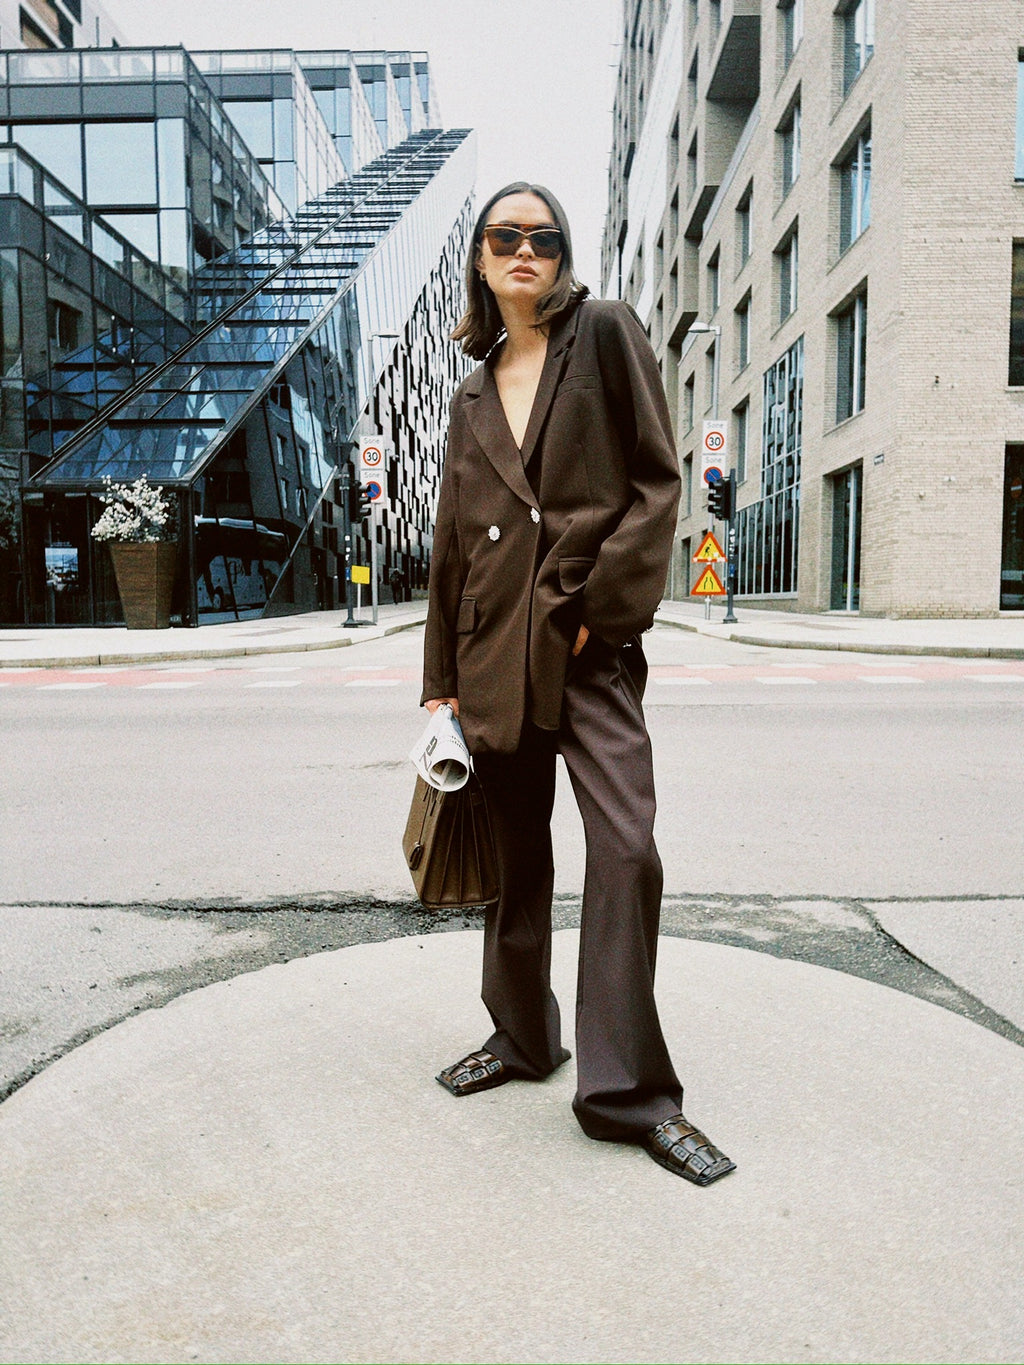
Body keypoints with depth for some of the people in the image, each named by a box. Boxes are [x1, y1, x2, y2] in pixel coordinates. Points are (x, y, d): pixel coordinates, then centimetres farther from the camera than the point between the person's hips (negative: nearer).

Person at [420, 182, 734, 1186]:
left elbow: (656, 479, -2)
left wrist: (606, 601, -11)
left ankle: (626, 1088, 0)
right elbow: (452, 541, 16)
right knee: (516, 853, 12)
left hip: (588, 639, -4)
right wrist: (441, 676, 13)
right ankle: (522, 1036, 29)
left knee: (625, 846, -13)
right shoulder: (473, 397, 17)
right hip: (495, 645, 5)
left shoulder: (604, 331, 5)